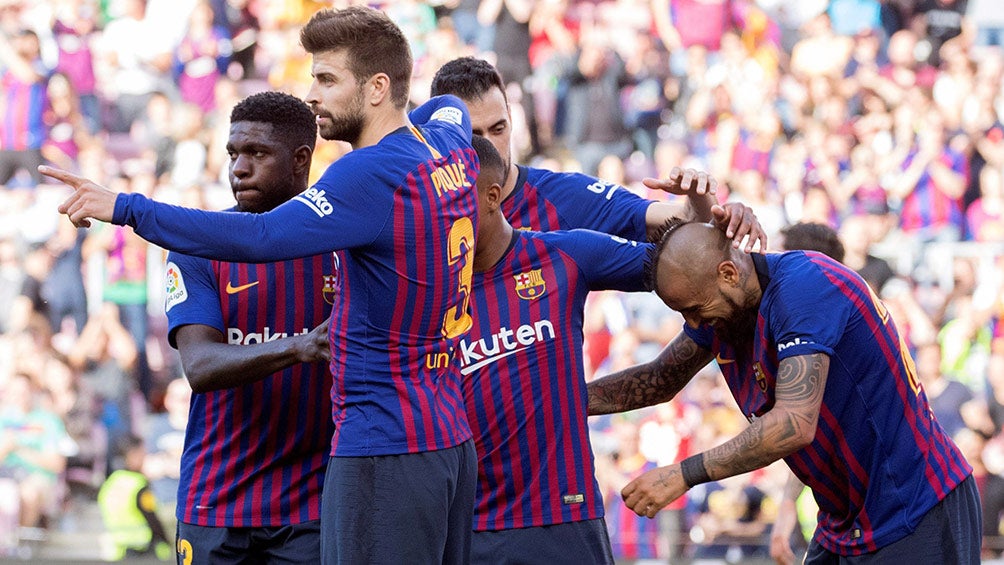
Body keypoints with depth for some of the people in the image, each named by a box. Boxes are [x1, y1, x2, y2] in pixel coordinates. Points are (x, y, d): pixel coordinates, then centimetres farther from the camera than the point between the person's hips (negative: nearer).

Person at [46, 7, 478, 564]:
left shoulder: (373, 174, -17)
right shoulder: (450, 146, 10)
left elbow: (261, 238, -27)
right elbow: (450, 105, 37)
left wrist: (126, 208, -26)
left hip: (384, 449, -10)